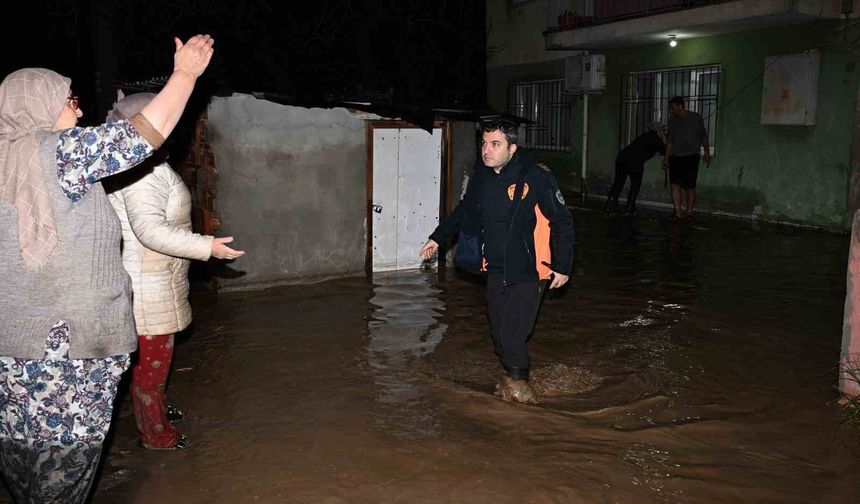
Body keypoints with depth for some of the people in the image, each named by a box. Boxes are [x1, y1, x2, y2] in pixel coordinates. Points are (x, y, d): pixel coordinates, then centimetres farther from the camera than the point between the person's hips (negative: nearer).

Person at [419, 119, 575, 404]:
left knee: (512, 332, -9)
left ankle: (516, 380, 15)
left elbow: (562, 222, -9)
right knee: (498, 330, 11)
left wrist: (562, 266, -9)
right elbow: (464, 210, 21)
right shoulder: (481, 176, 2)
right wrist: (438, 238, 20)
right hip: (496, 269, 6)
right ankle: (514, 380, 31)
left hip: (529, 271, -6)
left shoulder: (536, 177, -16)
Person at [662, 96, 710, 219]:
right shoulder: (672, 120, 8)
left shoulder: (696, 118, -3)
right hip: (676, 157, 3)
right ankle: (677, 214, -8)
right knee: (675, 184, -9)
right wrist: (666, 158, 12)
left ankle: (689, 212, 13)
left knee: (689, 187, -1)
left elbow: (703, 137, 7)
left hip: (691, 157, -3)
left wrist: (707, 153, 6)